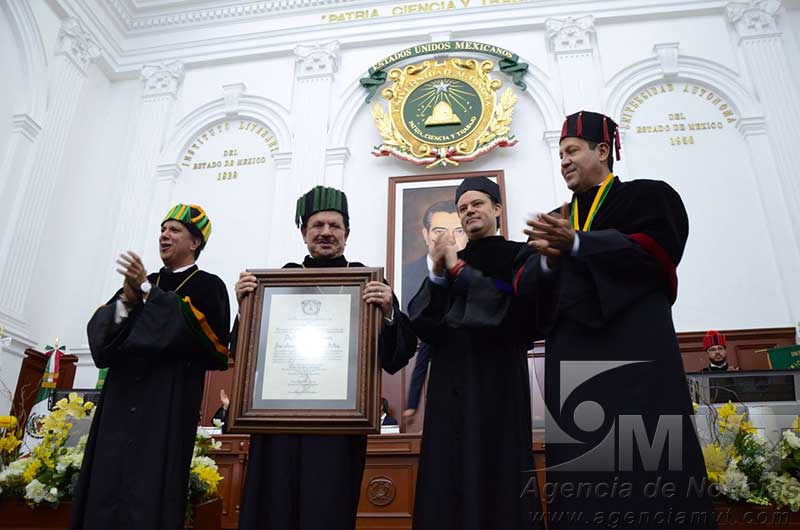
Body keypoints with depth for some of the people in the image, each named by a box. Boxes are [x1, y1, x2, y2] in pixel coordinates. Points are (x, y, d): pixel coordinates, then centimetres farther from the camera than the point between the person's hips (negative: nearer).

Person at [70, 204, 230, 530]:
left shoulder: (207, 286, 3)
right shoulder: (139, 281, 19)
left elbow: (193, 328, -16)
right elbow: (100, 327, 10)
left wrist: (147, 291, -14)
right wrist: (126, 301, -9)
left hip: (170, 396, -5)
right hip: (122, 394, 6)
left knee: (150, 487, -7)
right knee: (105, 484, 4)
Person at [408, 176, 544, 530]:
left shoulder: (518, 255, 6)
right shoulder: (449, 263, 18)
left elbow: (511, 305, -12)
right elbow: (420, 322, 7)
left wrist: (458, 269, -9)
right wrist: (437, 275, -7)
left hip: (498, 376, -4)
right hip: (450, 382, 4)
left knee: (496, 474, -6)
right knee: (448, 476, 1)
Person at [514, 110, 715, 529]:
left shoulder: (646, 196, 12)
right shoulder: (554, 221, 24)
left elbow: (657, 248, -9)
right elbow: (523, 284, 11)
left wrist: (575, 243, -15)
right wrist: (548, 258, -12)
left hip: (635, 343, -4)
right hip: (571, 354, 4)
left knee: (646, 461, -9)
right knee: (582, 484, -1)